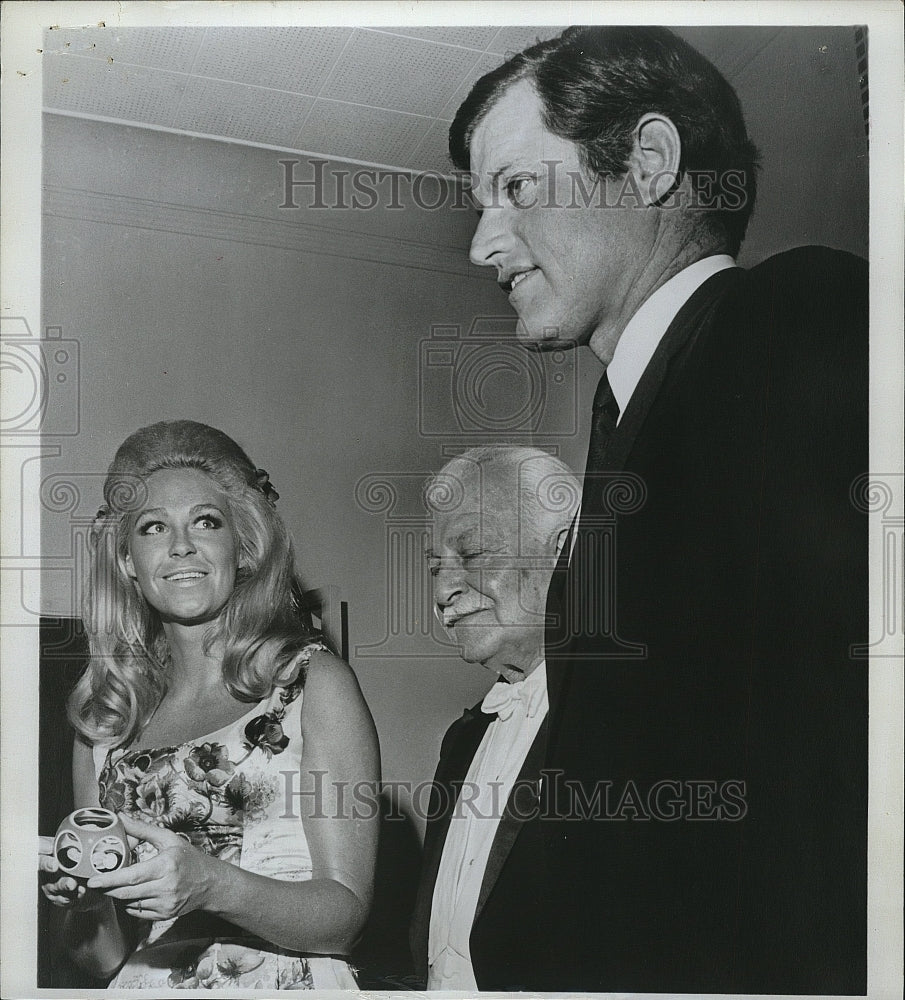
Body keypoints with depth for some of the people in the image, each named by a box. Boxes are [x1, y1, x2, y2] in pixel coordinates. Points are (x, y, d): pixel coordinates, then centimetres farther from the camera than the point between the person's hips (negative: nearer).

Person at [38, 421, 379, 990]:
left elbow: (345, 917, -6)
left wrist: (210, 884, -20)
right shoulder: (104, 714, 5)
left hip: (290, 985, -2)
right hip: (148, 987, 3)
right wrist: (81, 899, -10)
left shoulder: (313, 682, -4)